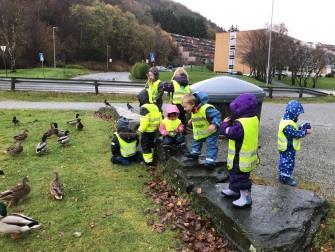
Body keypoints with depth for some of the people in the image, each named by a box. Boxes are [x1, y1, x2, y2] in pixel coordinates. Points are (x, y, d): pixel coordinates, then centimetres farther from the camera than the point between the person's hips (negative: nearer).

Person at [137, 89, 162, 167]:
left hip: (146, 131, -8)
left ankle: (148, 162, 5)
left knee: (145, 146, 3)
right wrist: (157, 127, 20)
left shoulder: (144, 108, -19)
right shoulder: (155, 106, 6)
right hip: (154, 131, 8)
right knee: (151, 145, 23)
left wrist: (140, 130, -14)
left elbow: (144, 121, -25)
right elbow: (159, 119, 10)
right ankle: (150, 158, 37)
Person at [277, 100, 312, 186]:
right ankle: (284, 178, 18)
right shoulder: (288, 126, -31)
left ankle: (286, 176, 35)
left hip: (288, 148, 10)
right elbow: (296, 134, -28)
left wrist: (302, 127, -2)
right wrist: (306, 131, -16)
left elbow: (295, 130, 11)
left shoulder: (287, 121, 3)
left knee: (288, 163, 22)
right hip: (287, 149, -10)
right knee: (287, 163, 4)